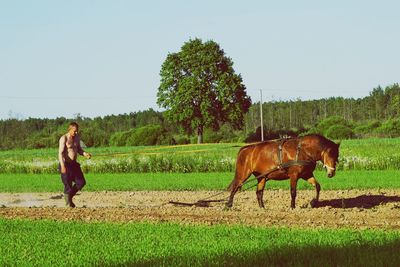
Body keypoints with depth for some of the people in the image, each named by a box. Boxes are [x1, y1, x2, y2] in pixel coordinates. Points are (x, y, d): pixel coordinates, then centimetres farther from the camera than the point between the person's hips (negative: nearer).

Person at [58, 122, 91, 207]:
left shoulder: (77, 138, 8)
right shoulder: (64, 138, -14)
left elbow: (79, 150, 18)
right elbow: (60, 153, -20)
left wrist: (85, 154, -4)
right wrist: (62, 166, -30)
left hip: (74, 164, 7)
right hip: (66, 164, -7)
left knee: (81, 182, 7)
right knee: (68, 184, -2)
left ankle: (69, 195, 25)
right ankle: (68, 201, 15)